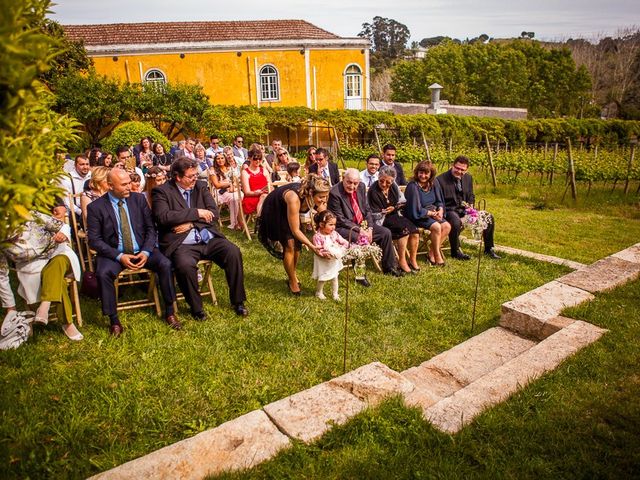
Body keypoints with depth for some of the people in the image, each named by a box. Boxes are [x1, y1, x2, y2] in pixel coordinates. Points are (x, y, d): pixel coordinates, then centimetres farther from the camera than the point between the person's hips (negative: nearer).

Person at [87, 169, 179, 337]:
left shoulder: (139, 199, 3)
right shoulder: (95, 207, -4)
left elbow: (151, 228, 4)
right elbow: (94, 240, -6)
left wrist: (146, 252, -13)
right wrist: (119, 256, -18)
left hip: (141, 250, 2)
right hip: (114, 253, -1)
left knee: (165, 264, -24)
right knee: (103, 273, -32)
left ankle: (169, 312, -9)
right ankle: (114, 321, -14)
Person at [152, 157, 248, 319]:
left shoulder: (201, 187, 14)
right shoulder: (162, 191, 2)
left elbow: (214, 213, 6)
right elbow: (163, 216, -15)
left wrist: (190, 223, -9)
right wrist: (196, 213, -14)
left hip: (208, 238, 4)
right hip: (182, 243, -4)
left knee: (234, 252, -20)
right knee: (185, 265, -34)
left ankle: (238, 301, -3)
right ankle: (196, 308, -7)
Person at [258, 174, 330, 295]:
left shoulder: (317, 199, -25)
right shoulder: (294, 198, -42)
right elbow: (295, 230, -35)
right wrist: (311, 246, -38)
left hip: (289, 212, 6)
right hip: (274, 214, -6)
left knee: (297, 242, -2)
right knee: (289, 244, -14)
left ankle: (293, 275, 20)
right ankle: (292, 281, 3)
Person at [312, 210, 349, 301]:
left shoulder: (334, 234, -7)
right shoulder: (317, 236, -22)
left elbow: (345, 243, -5)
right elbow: (318, 250, -25)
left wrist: (340, 250, -19)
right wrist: (326, 254, -36)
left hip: (334, 261, 4)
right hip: (323, 262, -4)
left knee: (335, 278, 17)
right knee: (322, 279, 12)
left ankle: (335, 294, 36)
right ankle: (319, 292, 38)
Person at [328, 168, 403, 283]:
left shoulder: (361, 187, 2)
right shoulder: (335, 193, -18)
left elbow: (367, 210, 8)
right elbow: (340, 219, -18)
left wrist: (369, 228, -7)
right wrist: (359, 230, -22)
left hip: (362, 224, 7)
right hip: (343, 228, -7)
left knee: (386, 233, -2)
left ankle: (389, 267, 13)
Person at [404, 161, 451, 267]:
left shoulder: (433, 184, 4)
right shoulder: (413, 186, -18)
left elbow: (439, 201, 11)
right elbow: (416, 210, -19)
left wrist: (440, 210, -10)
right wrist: (432, 213, -15)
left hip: (432, 213, 8)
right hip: (417, 216, -7)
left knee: (447, 226, -13)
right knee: (436, 226, -27)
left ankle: (432, 253, -5)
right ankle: (437, 256, -12)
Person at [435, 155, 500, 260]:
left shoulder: (468, 178, 6)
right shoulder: (441, 180, -14)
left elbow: (471, 196, 20)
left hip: (464, 210, 7)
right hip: (449, 210, -7)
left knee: (489, 218, -2)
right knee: (456, 221, -40)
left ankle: (489, 249, 16)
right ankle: (456, 251, -16)